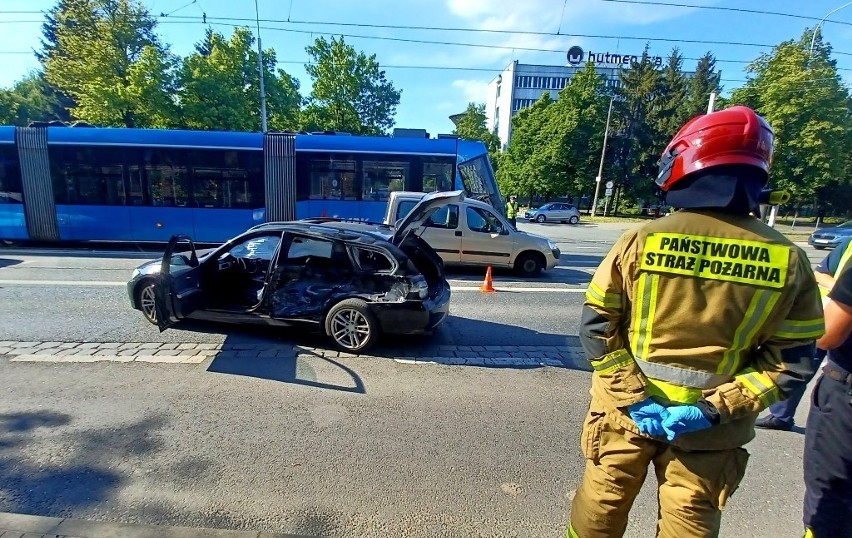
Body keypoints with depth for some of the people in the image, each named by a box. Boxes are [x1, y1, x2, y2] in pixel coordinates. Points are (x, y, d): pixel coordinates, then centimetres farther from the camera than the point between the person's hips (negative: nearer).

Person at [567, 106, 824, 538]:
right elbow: (790, 364, -6)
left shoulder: (642, 240, -14)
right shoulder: (790, 261, -7)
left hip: (625, 411, -1)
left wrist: (634, 398, -11)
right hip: (710, 431, 2)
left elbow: (596, 326, -14)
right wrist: (713, 410, -10)